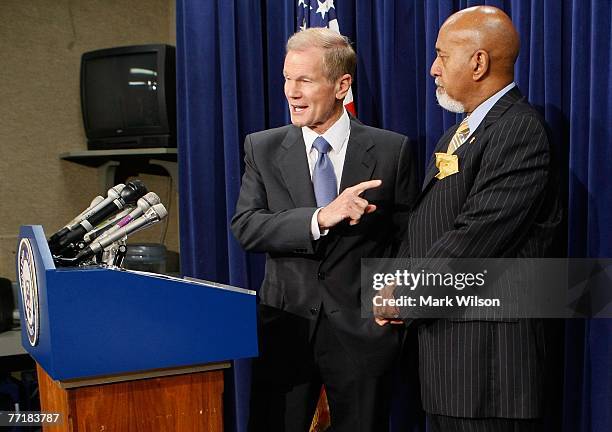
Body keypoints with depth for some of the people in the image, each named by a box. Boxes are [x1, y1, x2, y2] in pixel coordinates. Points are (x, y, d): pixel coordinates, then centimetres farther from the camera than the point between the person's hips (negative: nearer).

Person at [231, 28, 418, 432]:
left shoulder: (392, 150, -2)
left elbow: (408, 232, 3)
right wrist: (318, 219, -22)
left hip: (363, 327, -1)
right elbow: (245, 227, -9)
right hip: (286, 323, 1)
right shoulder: (263, 148, 2)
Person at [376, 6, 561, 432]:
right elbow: (423, 224, 14)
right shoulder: (458, 133, 15)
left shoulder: (519, 130, -16)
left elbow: (474, 238, -23)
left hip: (488, 344, -9)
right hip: (443, 330, 9)